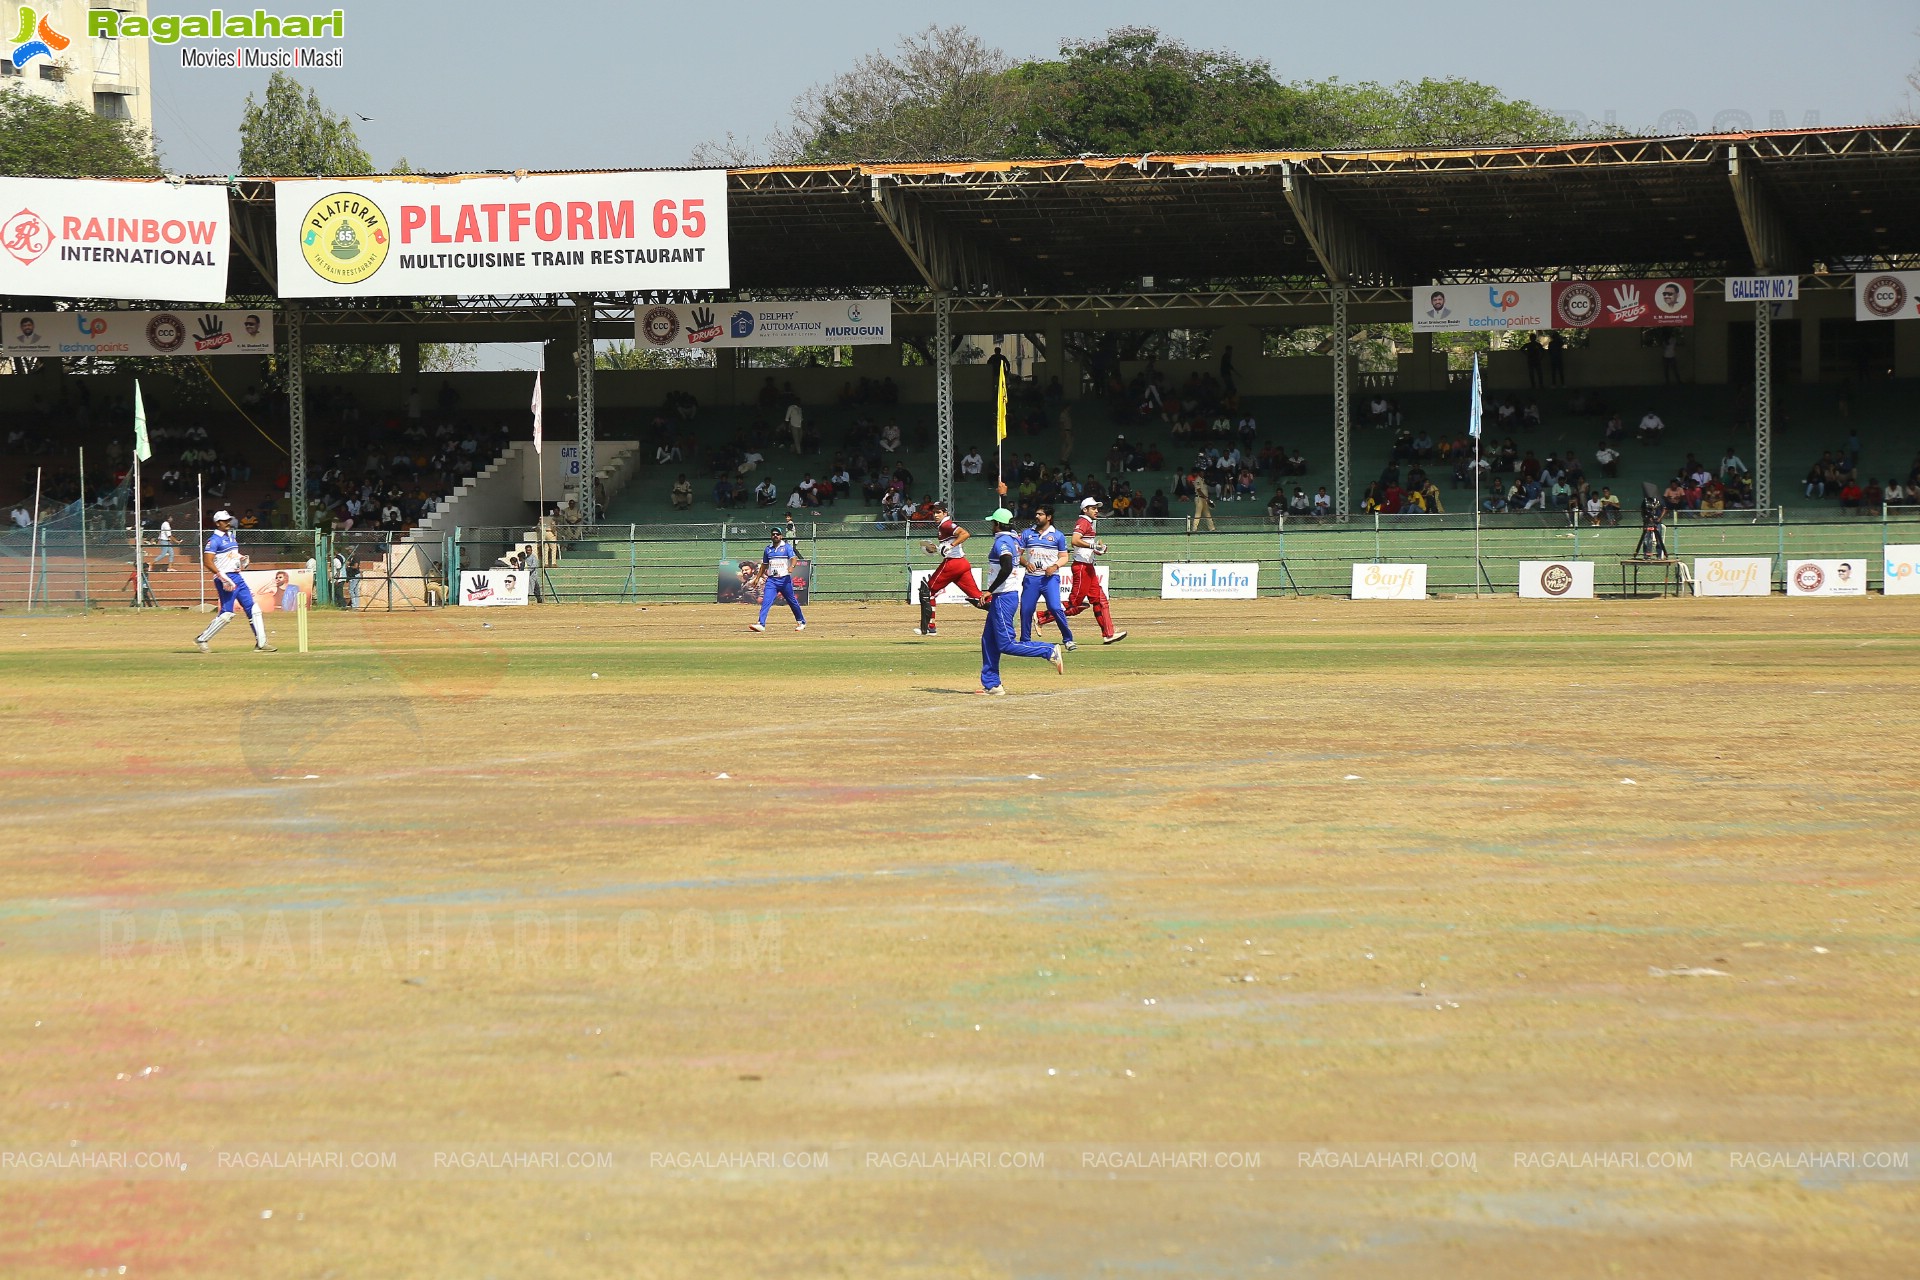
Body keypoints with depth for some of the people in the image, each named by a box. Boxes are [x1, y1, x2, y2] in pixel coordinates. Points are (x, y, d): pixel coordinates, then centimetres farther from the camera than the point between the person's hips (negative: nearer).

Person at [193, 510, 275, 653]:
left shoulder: (231, 537, 17)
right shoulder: (214, 540, -10)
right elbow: (207, 561, -19)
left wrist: (242, 560, 7)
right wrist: (223, 577, -26)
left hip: (237, 577, 9)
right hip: (225, 579, -9)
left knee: (253, 609, 3)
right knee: (227, 613, -9)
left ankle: (261, 644, 5)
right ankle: (201, 640, 3)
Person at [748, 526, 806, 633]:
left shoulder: (786, 547, -2)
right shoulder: (768, 549, 12)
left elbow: (793, 558, -17)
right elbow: (764, 565, 21)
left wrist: (791, 567, -38)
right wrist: (758, 578, 19)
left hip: (784, 579, -3)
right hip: (771, 580, 3)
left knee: (792, 602, 7)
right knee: (766, 601, -12)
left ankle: (801, 622, 25)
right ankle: (761, 624, -20)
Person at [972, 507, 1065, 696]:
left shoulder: (1001, 542, -15)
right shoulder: (1014, 540, 11)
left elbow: (1007, 568, -29)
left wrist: (989, 591, -25)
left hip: (1002, 598, -10)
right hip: (1008, 596, 10)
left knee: (1006, 644, -11)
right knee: (988, 640, 14)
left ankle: (1050, 652, -14)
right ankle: (991, 684, 15)